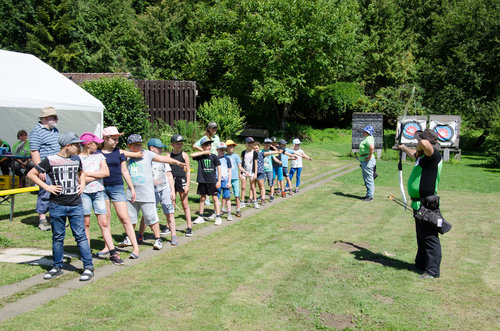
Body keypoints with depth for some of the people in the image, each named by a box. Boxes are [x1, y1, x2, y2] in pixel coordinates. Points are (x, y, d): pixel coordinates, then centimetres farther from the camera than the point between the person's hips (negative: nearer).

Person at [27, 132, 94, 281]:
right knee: (58, 237, 9)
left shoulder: (76, 159, 8)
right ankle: (57, 267, 21)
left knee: (80, 236, -1)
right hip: (57, 206, -2)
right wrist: (47, 187, -7)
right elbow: (31, 174, 0)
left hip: (76, 205, 2)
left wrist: (82, 184, 11)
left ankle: (88, 267, 4)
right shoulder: (50, 160, -5)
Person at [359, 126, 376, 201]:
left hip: (367, 161, -11)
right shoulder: (369, 137, 14)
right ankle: (369, 194, 24)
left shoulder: (368, 139, -18)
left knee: (369, 179, -5)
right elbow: (372, 148, 30)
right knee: (366, 178, 16)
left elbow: (372, 147, -37)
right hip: (364, 161, 11)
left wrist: (369, 157, -26)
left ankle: (370, 196, -1)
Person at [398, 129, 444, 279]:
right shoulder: (425, 156, 12)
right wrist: (404, 148, 53)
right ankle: (421, 264, 32)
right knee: (421, 237, 20)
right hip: (419, 204, 11)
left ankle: (433, 271, 0)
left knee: (430, 238, -5)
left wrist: (418, 148, -17)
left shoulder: (434, 155, -17)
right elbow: (415, 155, 36)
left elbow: (425, 143, -39)